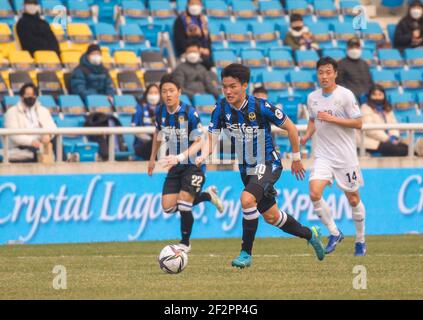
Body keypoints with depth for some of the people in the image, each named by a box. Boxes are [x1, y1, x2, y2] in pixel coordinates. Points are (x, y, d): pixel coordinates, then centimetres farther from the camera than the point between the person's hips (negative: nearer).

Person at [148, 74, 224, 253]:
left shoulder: (190, 113, -21)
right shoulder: (160, 112, -4)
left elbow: (198, 143, -21)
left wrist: (179, 157, -34)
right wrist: (153, 158, 21)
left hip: (193, 165, -6)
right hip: (175, 166, 6)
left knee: (183, 205, -15)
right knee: (168, 207, -3)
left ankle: (185, 244, 9)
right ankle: (207, 195, 21)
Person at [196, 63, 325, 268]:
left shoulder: (260, 107, -21)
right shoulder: (221, 109, -10)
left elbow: (291, 128, -9)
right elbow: (212, 138, -9)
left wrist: (296, 158, 0)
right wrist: (203, 156, -31)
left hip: (268, 164, -6)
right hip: (246, 168, 6)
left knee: (247, 199, -30)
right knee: (271, 216, 16)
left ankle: (246, 253, -18)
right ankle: (310, 235, 41)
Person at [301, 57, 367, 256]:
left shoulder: (345, 95, -9)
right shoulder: (312, 97, 6)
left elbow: (358, 123, -10)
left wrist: (332, 119, -19)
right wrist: (307, 135, 3)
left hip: (346, 156, -3)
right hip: (323, 155, 3)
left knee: (353, 199, 5)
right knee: (314, 193, -17)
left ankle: (360, 241, 24)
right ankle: (334, 233, 0)